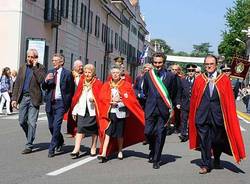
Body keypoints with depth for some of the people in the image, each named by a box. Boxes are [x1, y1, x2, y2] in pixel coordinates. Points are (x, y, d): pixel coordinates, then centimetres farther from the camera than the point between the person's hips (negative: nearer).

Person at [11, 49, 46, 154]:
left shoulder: (40, 68, -1)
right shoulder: (22, 68, 12)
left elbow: (41, 80, -19)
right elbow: (17, 84, 12)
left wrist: (35, 67, -15)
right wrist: (14, 98, 5)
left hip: (34, 98, -5)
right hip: (23, 97, 5)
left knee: (31, 122, -5)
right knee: (22, 121, 8)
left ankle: (29, 146, 1)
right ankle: (30, 138, 32)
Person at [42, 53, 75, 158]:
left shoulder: (67, 74, -4)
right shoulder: (50, 72, 12)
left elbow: (71, 91, -3)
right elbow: (44, 87, 10)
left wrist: (67, 104, -8)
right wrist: (46, 80, -11)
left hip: (60, 103, -6)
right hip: (50, 102, 6)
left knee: (56, 126, -11)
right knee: (51, 126, 13)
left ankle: (51, 149, -5)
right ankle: (60, 141, 36)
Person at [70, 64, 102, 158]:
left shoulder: (98, 83, -2)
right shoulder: (82, 82, 10)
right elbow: (77, 97, 11)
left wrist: (94, 99, -20)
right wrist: (75, 110, 9)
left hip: (93, 110, -2)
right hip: (82, 110, 2)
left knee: (94, 130, 8)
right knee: (80, 129, -6)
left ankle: (93, 148, 21)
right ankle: (76, 149, -9)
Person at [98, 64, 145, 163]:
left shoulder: (126, 85, 5)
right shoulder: (106, 85, 9)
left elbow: (131, 99, 0)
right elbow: (102, 97, 1)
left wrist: (120, 99, -12)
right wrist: (111, 101, -14)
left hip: (121, 112, 0)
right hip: (110, 112, 1)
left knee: (120, 133, 6)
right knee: (108, 132, -9)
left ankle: (120, 151, 25)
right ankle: (104, 153, -15)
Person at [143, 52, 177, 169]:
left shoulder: (171, 76, 0)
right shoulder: (148, 75, 6)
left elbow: (173, 94, 8)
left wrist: (170, 107, 9)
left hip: (164, 110, -2)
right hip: (150, 109, 2)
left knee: (160, 135, 1)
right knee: (148, 132, -3)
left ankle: (156, 160, 13)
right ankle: (153, 150, 28)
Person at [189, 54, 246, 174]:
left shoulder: (224, 79, 1)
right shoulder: (199, 80, 4)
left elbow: (229, 100, 1)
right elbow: (194, 99, 6)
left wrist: (229, 115, -5)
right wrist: (193, 115, 3)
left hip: (218, 114, 0)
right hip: (202, 115, 0)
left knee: (218, 140, 11)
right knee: (204, 140, 2)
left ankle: (217, 160, 36)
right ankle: (206, 164, 13)